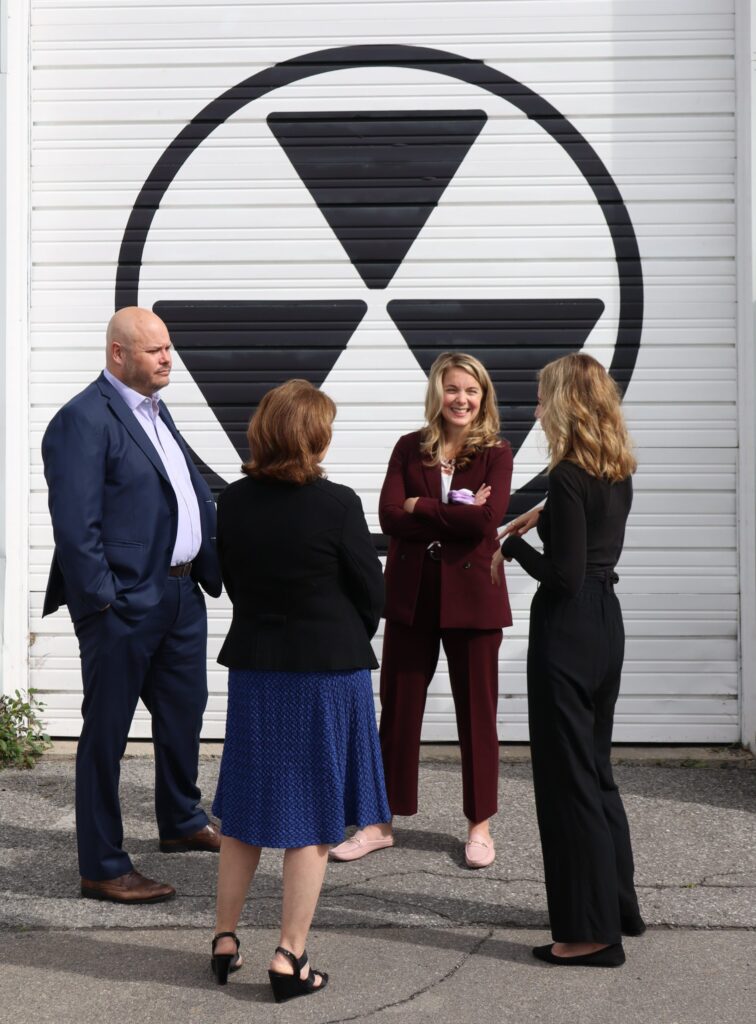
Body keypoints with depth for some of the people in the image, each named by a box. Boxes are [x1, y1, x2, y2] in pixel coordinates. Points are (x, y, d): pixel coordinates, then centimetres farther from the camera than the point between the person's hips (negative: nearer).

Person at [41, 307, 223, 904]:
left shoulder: (156, 412, 14)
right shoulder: (84, 420, -16)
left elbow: (195, 495, 17)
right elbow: (75, 525, -21)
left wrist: (214, 566, 7)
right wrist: (102, 602, -21)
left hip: (181, 595, 10)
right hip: (124, 605, -10)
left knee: (184, 715, 24)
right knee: (106, 735, 3)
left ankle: (182, 823, 45)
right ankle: (103, 869, 14)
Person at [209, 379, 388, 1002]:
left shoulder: (234, 502, -3)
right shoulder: (336, 505, -16)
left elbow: (232, 582, 7)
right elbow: (371, 593, -7)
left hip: (253, 667, 4)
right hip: (328, 669, -4)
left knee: (246, 809, 17)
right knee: (312, 819, 6)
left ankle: (225, 941, 26)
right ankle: (291, 957, 9)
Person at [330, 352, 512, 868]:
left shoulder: (496, 453, -1)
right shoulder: (410, 448, 5)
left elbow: (486, 519, -17)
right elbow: (390, 516, -7)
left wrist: (420, 507, -10)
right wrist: (455, 515, -13)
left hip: (471, 597, -2)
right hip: (410, 594, 2)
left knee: (477, 710, 7)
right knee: (398, 709, 7)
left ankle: (480, 826, 19)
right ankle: (382, 821, 18)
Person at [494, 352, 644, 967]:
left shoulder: (569, 477, -18)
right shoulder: (618, 473, 8)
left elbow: (564, 575, -20)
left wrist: (513, 546, -6)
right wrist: (542, 518, 15)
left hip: (567, 628, -9)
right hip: (607, 622, 9)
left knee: (568, 776, 0)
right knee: (595, 767, 20)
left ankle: (591, 930, 7)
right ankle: (619, 905, 31)